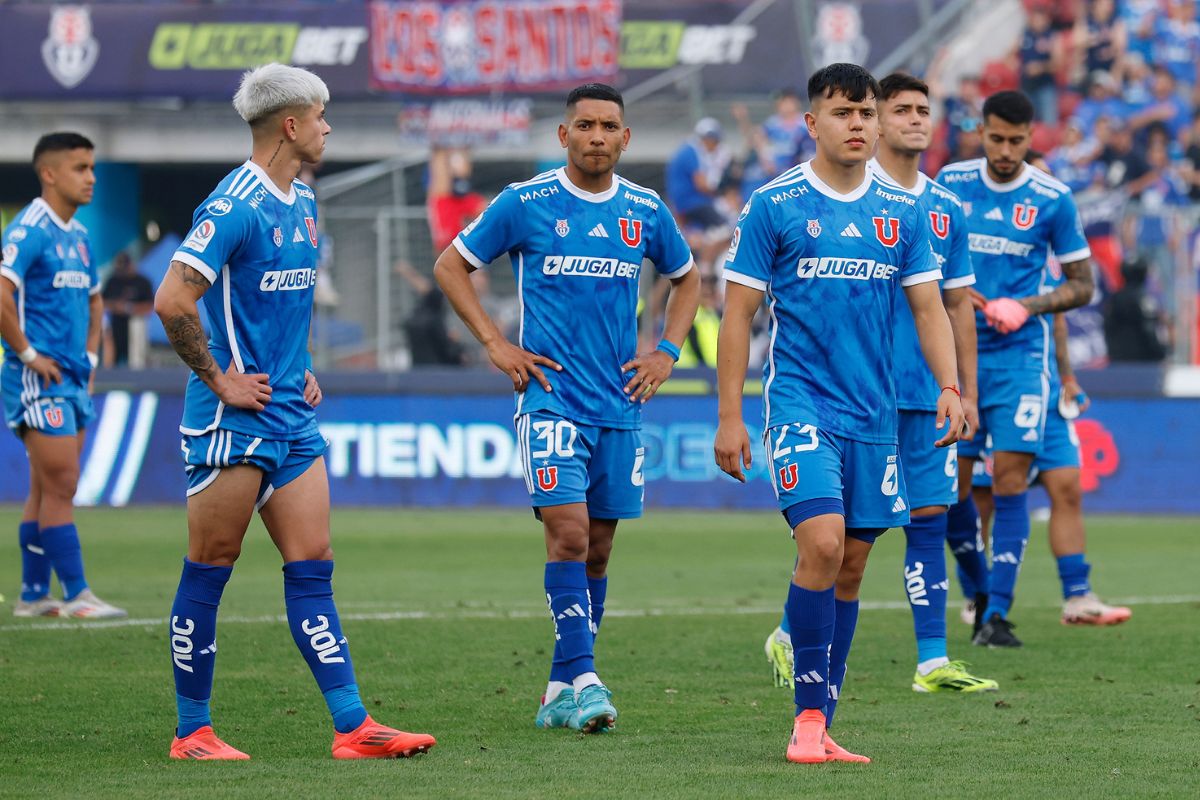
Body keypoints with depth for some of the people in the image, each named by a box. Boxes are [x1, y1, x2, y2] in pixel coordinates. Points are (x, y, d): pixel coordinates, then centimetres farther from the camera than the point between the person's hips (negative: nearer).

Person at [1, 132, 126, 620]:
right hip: (40, 380, -9)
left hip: (74, 379, 9)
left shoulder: (79, 236, 15)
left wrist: (89, 353, 17)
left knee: (47, 489, 10)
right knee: (60, 487, -8)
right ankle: (76, 595, -7)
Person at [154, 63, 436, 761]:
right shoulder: (236, 206, -16)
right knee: (209, 572, 0)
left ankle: (352, 727, 1)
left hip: (292, 416, 9)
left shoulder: (304, 203, 13)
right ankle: (192, 731, 8)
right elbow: (173, 300, -23)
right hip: (234, 418, -8)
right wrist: (219, 380, -17)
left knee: (312, 569, 4)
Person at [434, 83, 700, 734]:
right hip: (551, 399, -4)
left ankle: (562, 690, 15)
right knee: (568, 532, -18)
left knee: (596, 548, 6)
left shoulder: (645, 211, 8)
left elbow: (686, 279, 26)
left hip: (619, 405, 4)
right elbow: (450, 266, 6)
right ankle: (583, 680, -20)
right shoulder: (525, 203, -3)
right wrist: (494, 344, -2)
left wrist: (667, 351, 11)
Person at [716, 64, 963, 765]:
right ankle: (809, 716, -11)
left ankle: (821, 729, 13)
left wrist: (949, 385, -7)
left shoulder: (901, 210, 9)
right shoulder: (775, 204, -2)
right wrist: (730, 416, -5)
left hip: (875, 415, 4)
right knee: (823, 544, -19)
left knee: (851, 567, 6)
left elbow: (929, 308, 10)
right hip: (801, 403, -4)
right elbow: (738, 314, -1)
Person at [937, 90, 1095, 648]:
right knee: (950, 486, 0)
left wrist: (1028, 307, -12)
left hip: (1019, 356, -2)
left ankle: (998, 613, -9)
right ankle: (979, 591, 23)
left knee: (1010, 479, -11)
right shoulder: (950, 183, 2)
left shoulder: (1053, 199, -3)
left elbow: (1081, 285, 4)